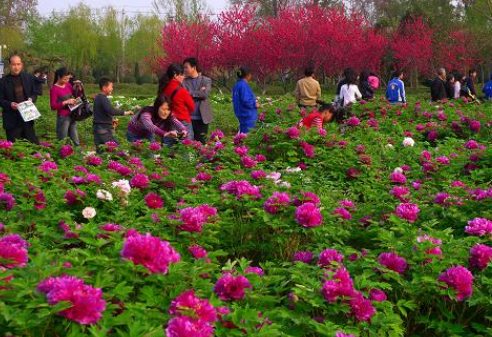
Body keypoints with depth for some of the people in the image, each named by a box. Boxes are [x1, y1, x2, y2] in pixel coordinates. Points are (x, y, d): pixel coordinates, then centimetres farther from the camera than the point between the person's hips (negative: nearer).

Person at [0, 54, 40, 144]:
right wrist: (10, 104, -19)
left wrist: (31, 99, -8)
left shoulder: (29, 78, 6)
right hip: (12, 120, -2)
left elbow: (35, 93, 14)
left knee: (34, 144, 7)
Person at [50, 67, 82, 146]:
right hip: (63, 117, -6)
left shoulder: (68, 85, 8)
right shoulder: (54, 89, -9)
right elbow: (53, 106, -13)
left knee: (76, 142, 12)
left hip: (72, 116, 6)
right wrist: (66, 102, -23)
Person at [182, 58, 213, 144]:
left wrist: (191, 93, -7)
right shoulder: (184, 81, 8)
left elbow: (205, 94, -11)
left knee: (201, 142, 2)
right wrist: (199, 93, -11)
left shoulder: (206, 80, 5)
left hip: (202, 119, -1)